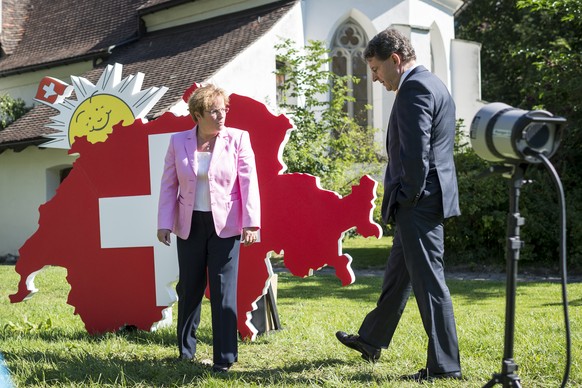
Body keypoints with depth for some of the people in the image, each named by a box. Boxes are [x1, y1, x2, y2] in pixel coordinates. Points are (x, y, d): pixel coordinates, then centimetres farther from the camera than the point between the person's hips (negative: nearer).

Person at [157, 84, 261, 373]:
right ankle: (185, 351, 27)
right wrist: (164, 223, -1)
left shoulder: (237, 139, -4)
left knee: (223, 292, -3)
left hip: (225, 226, -2)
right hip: (189, 225, 2)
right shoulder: (179, 142, 2)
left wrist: (251, 223, -15)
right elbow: (169, 184, 4)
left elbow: (248, 181, -8)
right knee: (189, 289, 12)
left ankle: (224, 358, 5)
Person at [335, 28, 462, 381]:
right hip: (423, 202, 11)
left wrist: (405, 200, -12)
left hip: (419, 202, -11)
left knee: (428, 281, -4)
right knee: (398, 274, 21)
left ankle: (445, 365, 4)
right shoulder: (433, 84, 17)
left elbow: (416, 153, -23)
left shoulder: (414, 89, -16)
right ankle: (371, 340, 36)